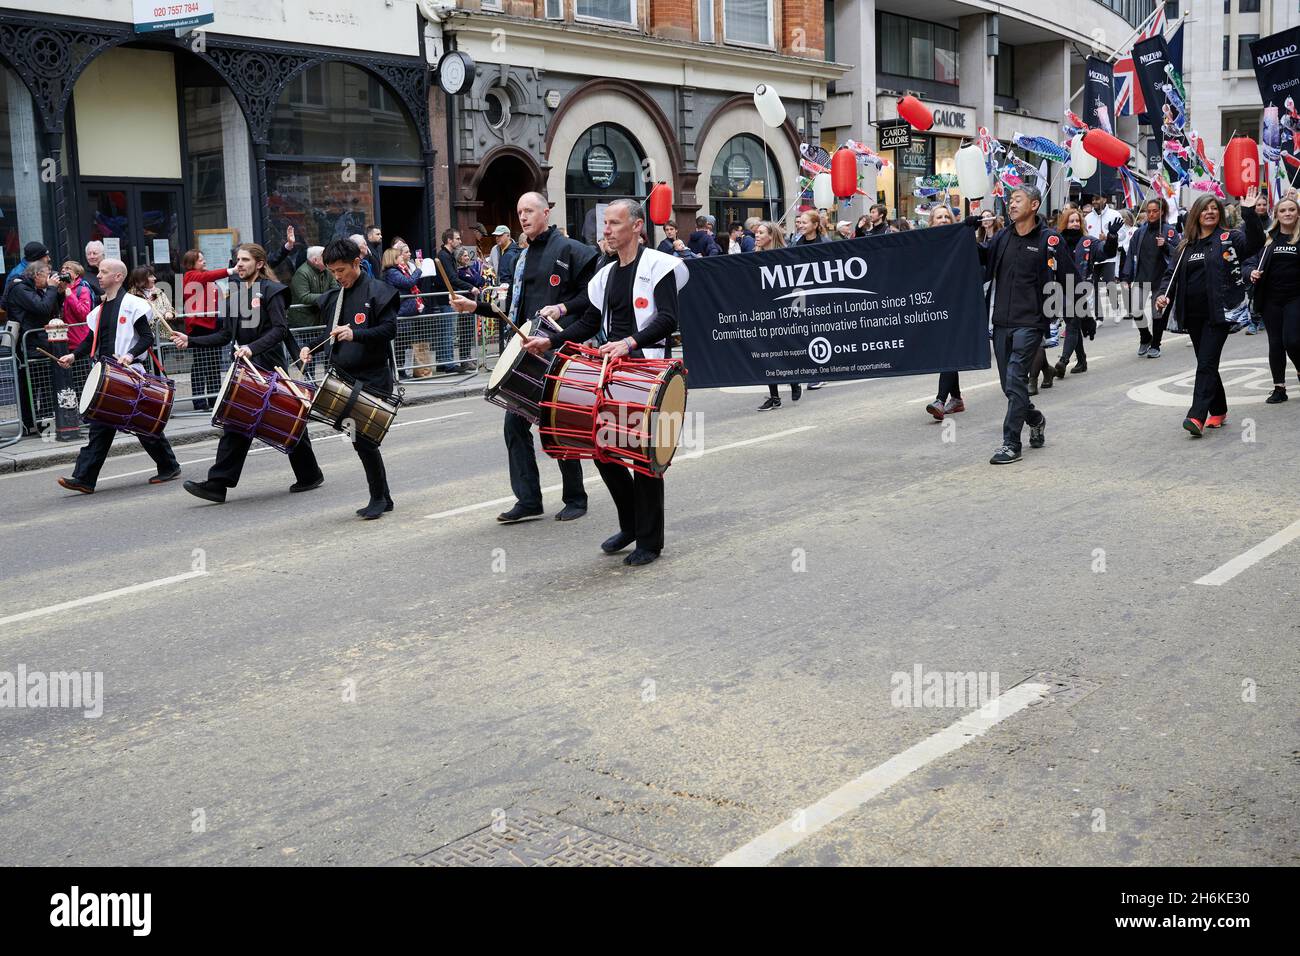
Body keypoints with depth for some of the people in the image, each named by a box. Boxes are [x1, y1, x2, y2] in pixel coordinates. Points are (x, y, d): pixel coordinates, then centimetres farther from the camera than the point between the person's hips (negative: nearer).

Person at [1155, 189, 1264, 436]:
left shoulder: (1229, 238, 0)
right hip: (1193, 314, 5)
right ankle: (1218, 411, 25)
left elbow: (1255, 242, -17)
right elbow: (1172, 272, 14)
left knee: (1206, 364, -12)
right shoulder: (1186, 245, 13)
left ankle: (1197, 417, -18)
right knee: (1206, 364, 12)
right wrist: (1164, 294, -4)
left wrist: (1249, 212, -29)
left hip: (1219, 313, -5)